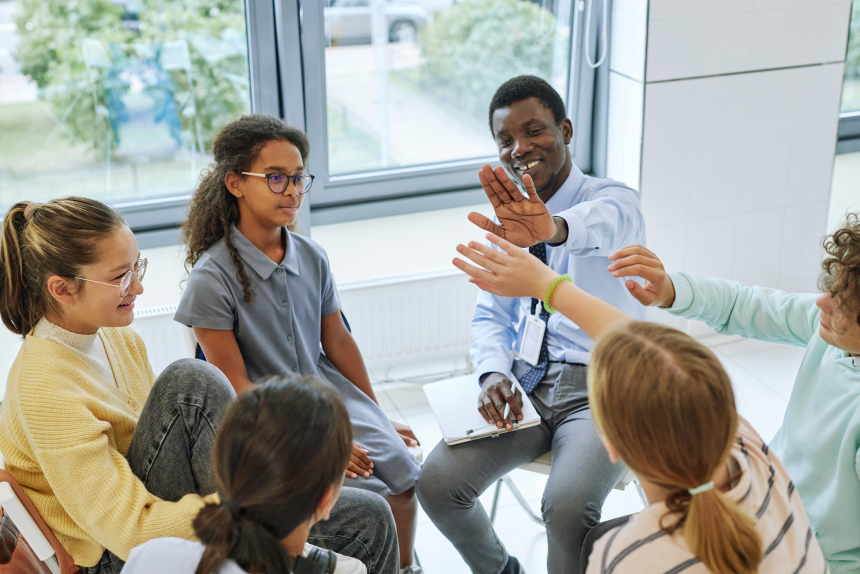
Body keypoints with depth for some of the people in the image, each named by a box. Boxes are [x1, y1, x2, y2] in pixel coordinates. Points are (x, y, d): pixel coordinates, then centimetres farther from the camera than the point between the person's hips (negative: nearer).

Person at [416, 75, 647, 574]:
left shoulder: (614, 200, -7)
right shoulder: (509, 218, 12)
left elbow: (603, 224, -34)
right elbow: (491, 315, 13)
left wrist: (552, 229, -58)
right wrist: (494, 373, -9)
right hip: (526, 384, 5)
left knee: (567, 506, -31)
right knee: (437, 483, -14)